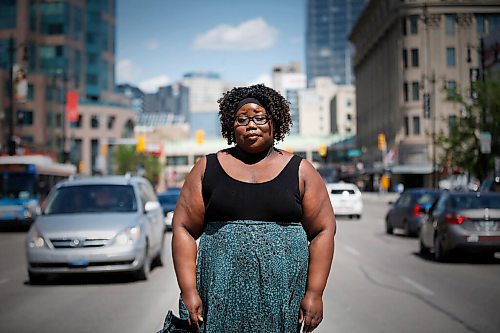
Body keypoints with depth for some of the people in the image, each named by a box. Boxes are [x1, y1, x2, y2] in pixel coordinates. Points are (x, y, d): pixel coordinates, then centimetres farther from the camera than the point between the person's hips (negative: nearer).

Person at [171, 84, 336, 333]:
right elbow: (184, 229, 4)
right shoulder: (207, 169, 8)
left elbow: (322, 231, 4)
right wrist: (189, 291, -6)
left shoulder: (300, 171, 7)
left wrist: (314, 293, -4)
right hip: (221, 297, 0)